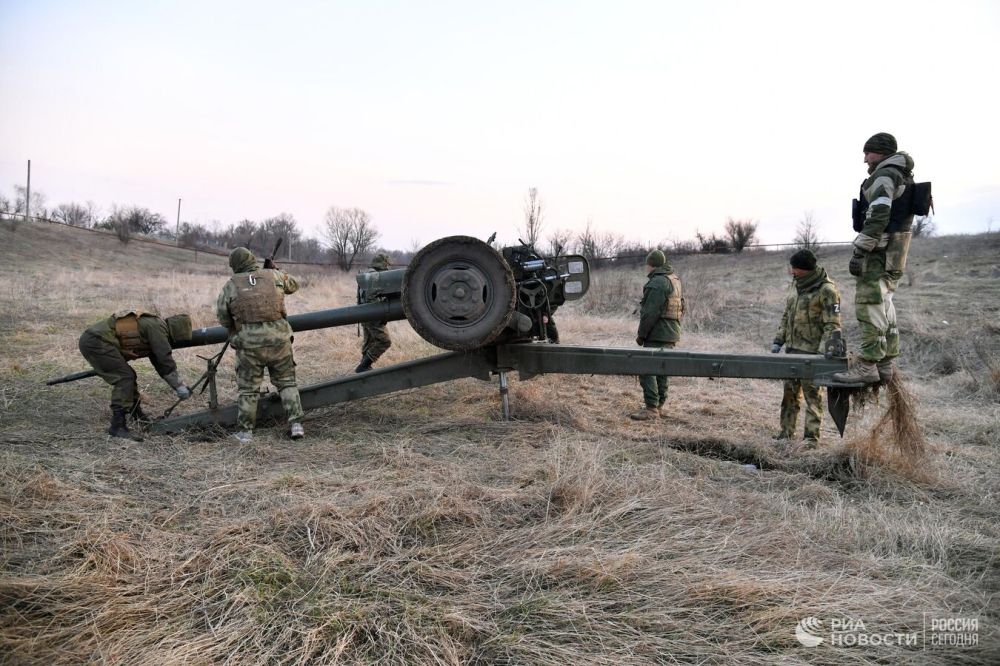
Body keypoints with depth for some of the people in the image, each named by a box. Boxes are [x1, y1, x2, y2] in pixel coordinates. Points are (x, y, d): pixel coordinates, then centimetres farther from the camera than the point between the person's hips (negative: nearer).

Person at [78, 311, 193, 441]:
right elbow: (165, 359, -15)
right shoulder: (157, 326, -10)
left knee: (127, 376, 18)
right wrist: (179, 387, -8)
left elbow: (159, 362, 25)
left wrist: (179, 386, 22)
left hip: (89, 339, 10)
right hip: (96, 341, -10)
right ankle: (118, 426, -14)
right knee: (124, 378, -13)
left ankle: (137, 415, 29)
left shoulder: (151, 325, 19)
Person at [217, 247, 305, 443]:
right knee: (287, 382, 15)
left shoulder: (230, 286, 3)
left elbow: (223, 318, 8)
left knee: (248, 388, 11)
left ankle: (245, 432, 16)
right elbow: (294, 285, 24)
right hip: (279, 338, 1)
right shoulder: (273, 276, 6)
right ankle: (296, 424, 10)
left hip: (249, 342, -1)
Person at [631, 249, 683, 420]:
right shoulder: (675, 280, 17)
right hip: (671, 334, 10)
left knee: (647, 370, -9)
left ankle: (651, 408, -10)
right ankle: (659, 407, 21)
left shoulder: (657, 283, -15)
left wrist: (641, 335, -12)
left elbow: (650, 313, -20)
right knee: (662, 370, 14)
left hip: (658, 335, -10)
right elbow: (681, 309, 21)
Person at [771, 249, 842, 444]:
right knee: (790, 391, 13)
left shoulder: (826, 290, -12)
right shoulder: (794, 284, 12)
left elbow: (832, 324, -14)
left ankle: (812, 436, 3)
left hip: (811, 351, -8)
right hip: (792, 348, 8)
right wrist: (778, 340, 14)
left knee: (812, 393, -3)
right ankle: (786, 432, 22)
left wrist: (823, 350, -20)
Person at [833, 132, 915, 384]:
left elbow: (877, 217, -21)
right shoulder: (904, 177, 22)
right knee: (884, 304, 13)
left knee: (870, 304, -12)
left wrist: (860, 250, -22)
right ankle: (886, 364, 16)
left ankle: (867, 366, -15)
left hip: (880, 250, -10)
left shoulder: (885, 175, -10)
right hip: (895, 252, 10)